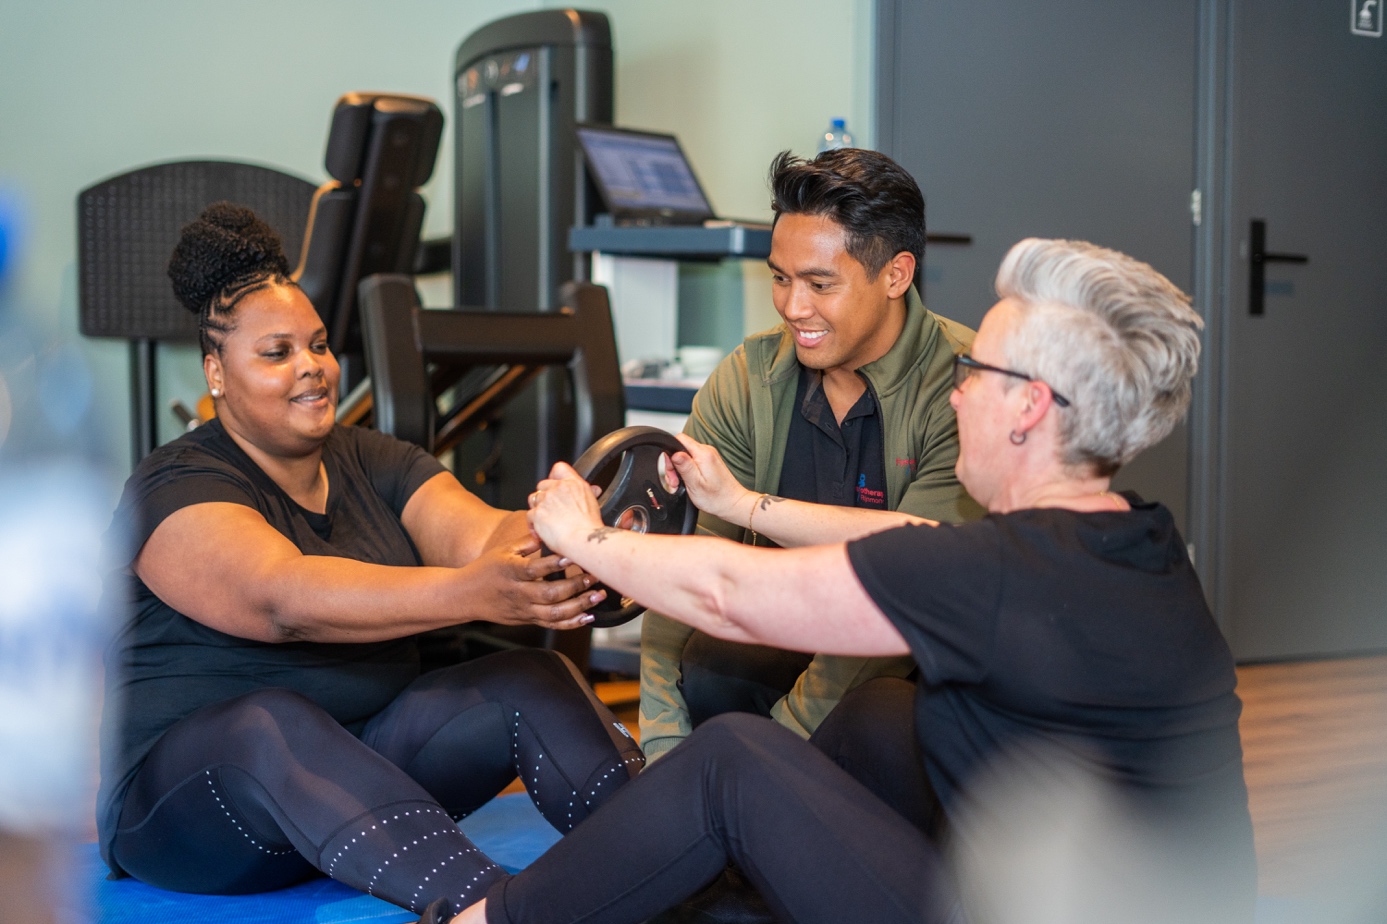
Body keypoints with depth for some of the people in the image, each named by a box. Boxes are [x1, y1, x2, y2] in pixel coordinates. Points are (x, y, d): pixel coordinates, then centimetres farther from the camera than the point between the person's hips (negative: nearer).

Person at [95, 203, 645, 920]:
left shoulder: (374, 462, 9)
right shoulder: (177, 489, -11)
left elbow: (480, 532, -11)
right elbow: (284, 599, -32)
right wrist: (470, 594, -47)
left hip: (368, 763, 6)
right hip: (189, 786, -6)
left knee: (531, 683, -14)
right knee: (273, 726, -38)